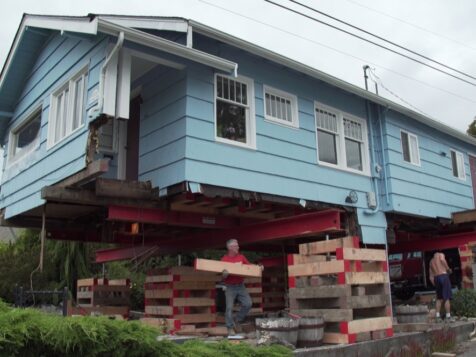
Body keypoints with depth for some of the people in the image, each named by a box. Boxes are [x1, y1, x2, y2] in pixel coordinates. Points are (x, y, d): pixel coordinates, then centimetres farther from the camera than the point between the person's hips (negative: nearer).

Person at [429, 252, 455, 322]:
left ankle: (438, 316, 8)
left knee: (439, 298, 13)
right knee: (447, 298, -3)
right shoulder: (440, 254, 11)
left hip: (436, 278, 6)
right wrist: (448, 269, -6)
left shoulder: (431, 261, 25)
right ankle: (448, 317, -4)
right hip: (444, 276, -6)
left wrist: (435, 285, 21)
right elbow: (442, 259, -16)